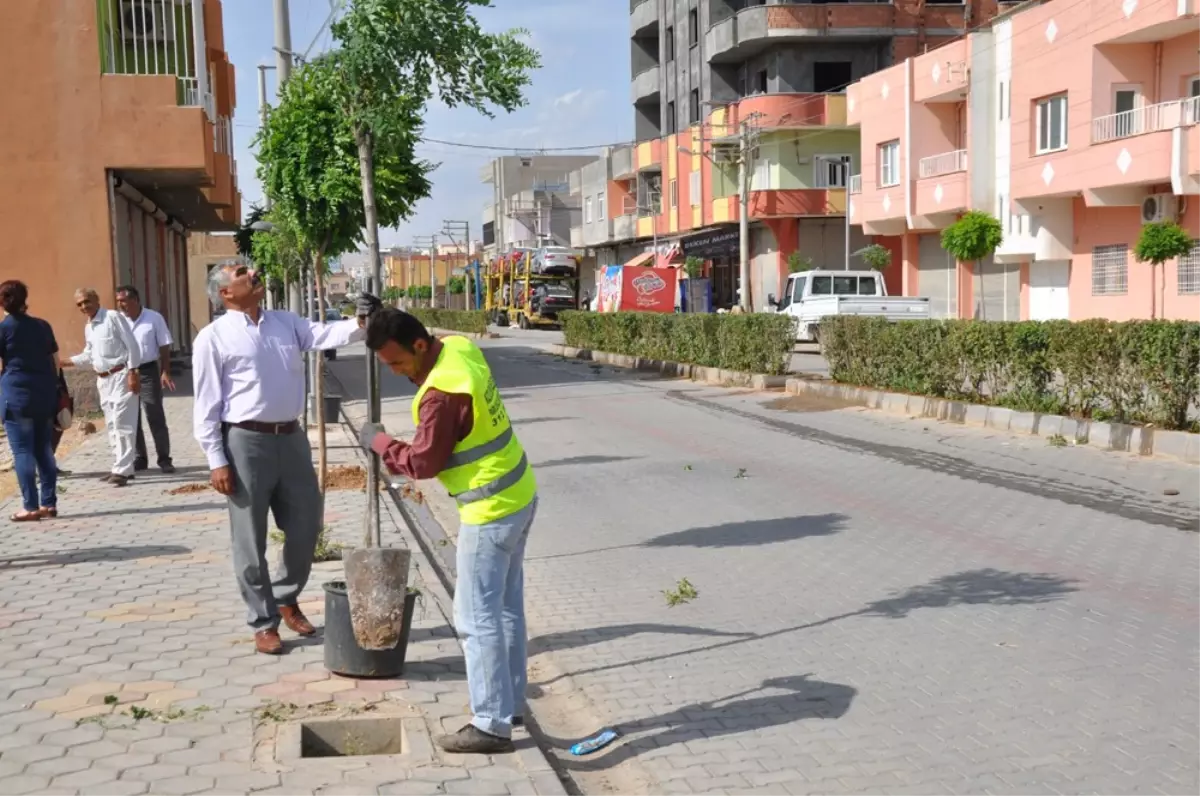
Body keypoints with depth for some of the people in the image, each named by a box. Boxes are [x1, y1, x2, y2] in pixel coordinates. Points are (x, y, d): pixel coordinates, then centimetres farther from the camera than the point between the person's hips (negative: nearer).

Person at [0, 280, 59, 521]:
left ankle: (31, 507, -2)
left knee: (22, 451, -1)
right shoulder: (42, 326, 9)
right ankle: (49, 503, 11)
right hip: (45, 394, 5)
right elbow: (55, 361, 13)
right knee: (43, 449, 11)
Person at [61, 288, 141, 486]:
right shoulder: (88, 328, 14)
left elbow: (132, 345, -13)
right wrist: (65, 362, 10)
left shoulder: (113, 317, -10)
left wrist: (132, 373, -18)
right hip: (103, 380, 9)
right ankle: (120, 467, 21)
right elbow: (89, 356, 21)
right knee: (111, 425, 13)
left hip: (121, 375, -9)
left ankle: (122, 469, -11)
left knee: (121, 423, -11)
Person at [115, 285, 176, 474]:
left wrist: (166, 372, -8)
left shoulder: (154, 318, -4)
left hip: (148, 371, -3)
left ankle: (164, 459, 6)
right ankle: (139, 458, 18)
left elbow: (164, 347, -2)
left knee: (155, 417, -1)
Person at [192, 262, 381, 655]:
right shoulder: (213, 337, -4)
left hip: (292, 437, 5)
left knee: (305, 527, 13)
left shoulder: (286, 322, 11)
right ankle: (263, 622, 19)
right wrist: (217, 460, -10)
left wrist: (360, 323, -25)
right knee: (251, 539, 5)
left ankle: (285, 598, 37)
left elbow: (325, 334, -4)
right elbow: (207, 405, -5)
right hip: (246, 442, -5)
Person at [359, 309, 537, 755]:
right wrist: (383, 323, 18)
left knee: (476, 618, -2)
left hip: (491, 512, -10)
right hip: (517, 496, 10)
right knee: (506, 607, 18)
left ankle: (492, 725, 5)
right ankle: (510, 703, 29)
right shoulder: (460, 347, 1)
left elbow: (423, 464, -18)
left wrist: (378, 441, -3)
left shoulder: (442, 393, -26)